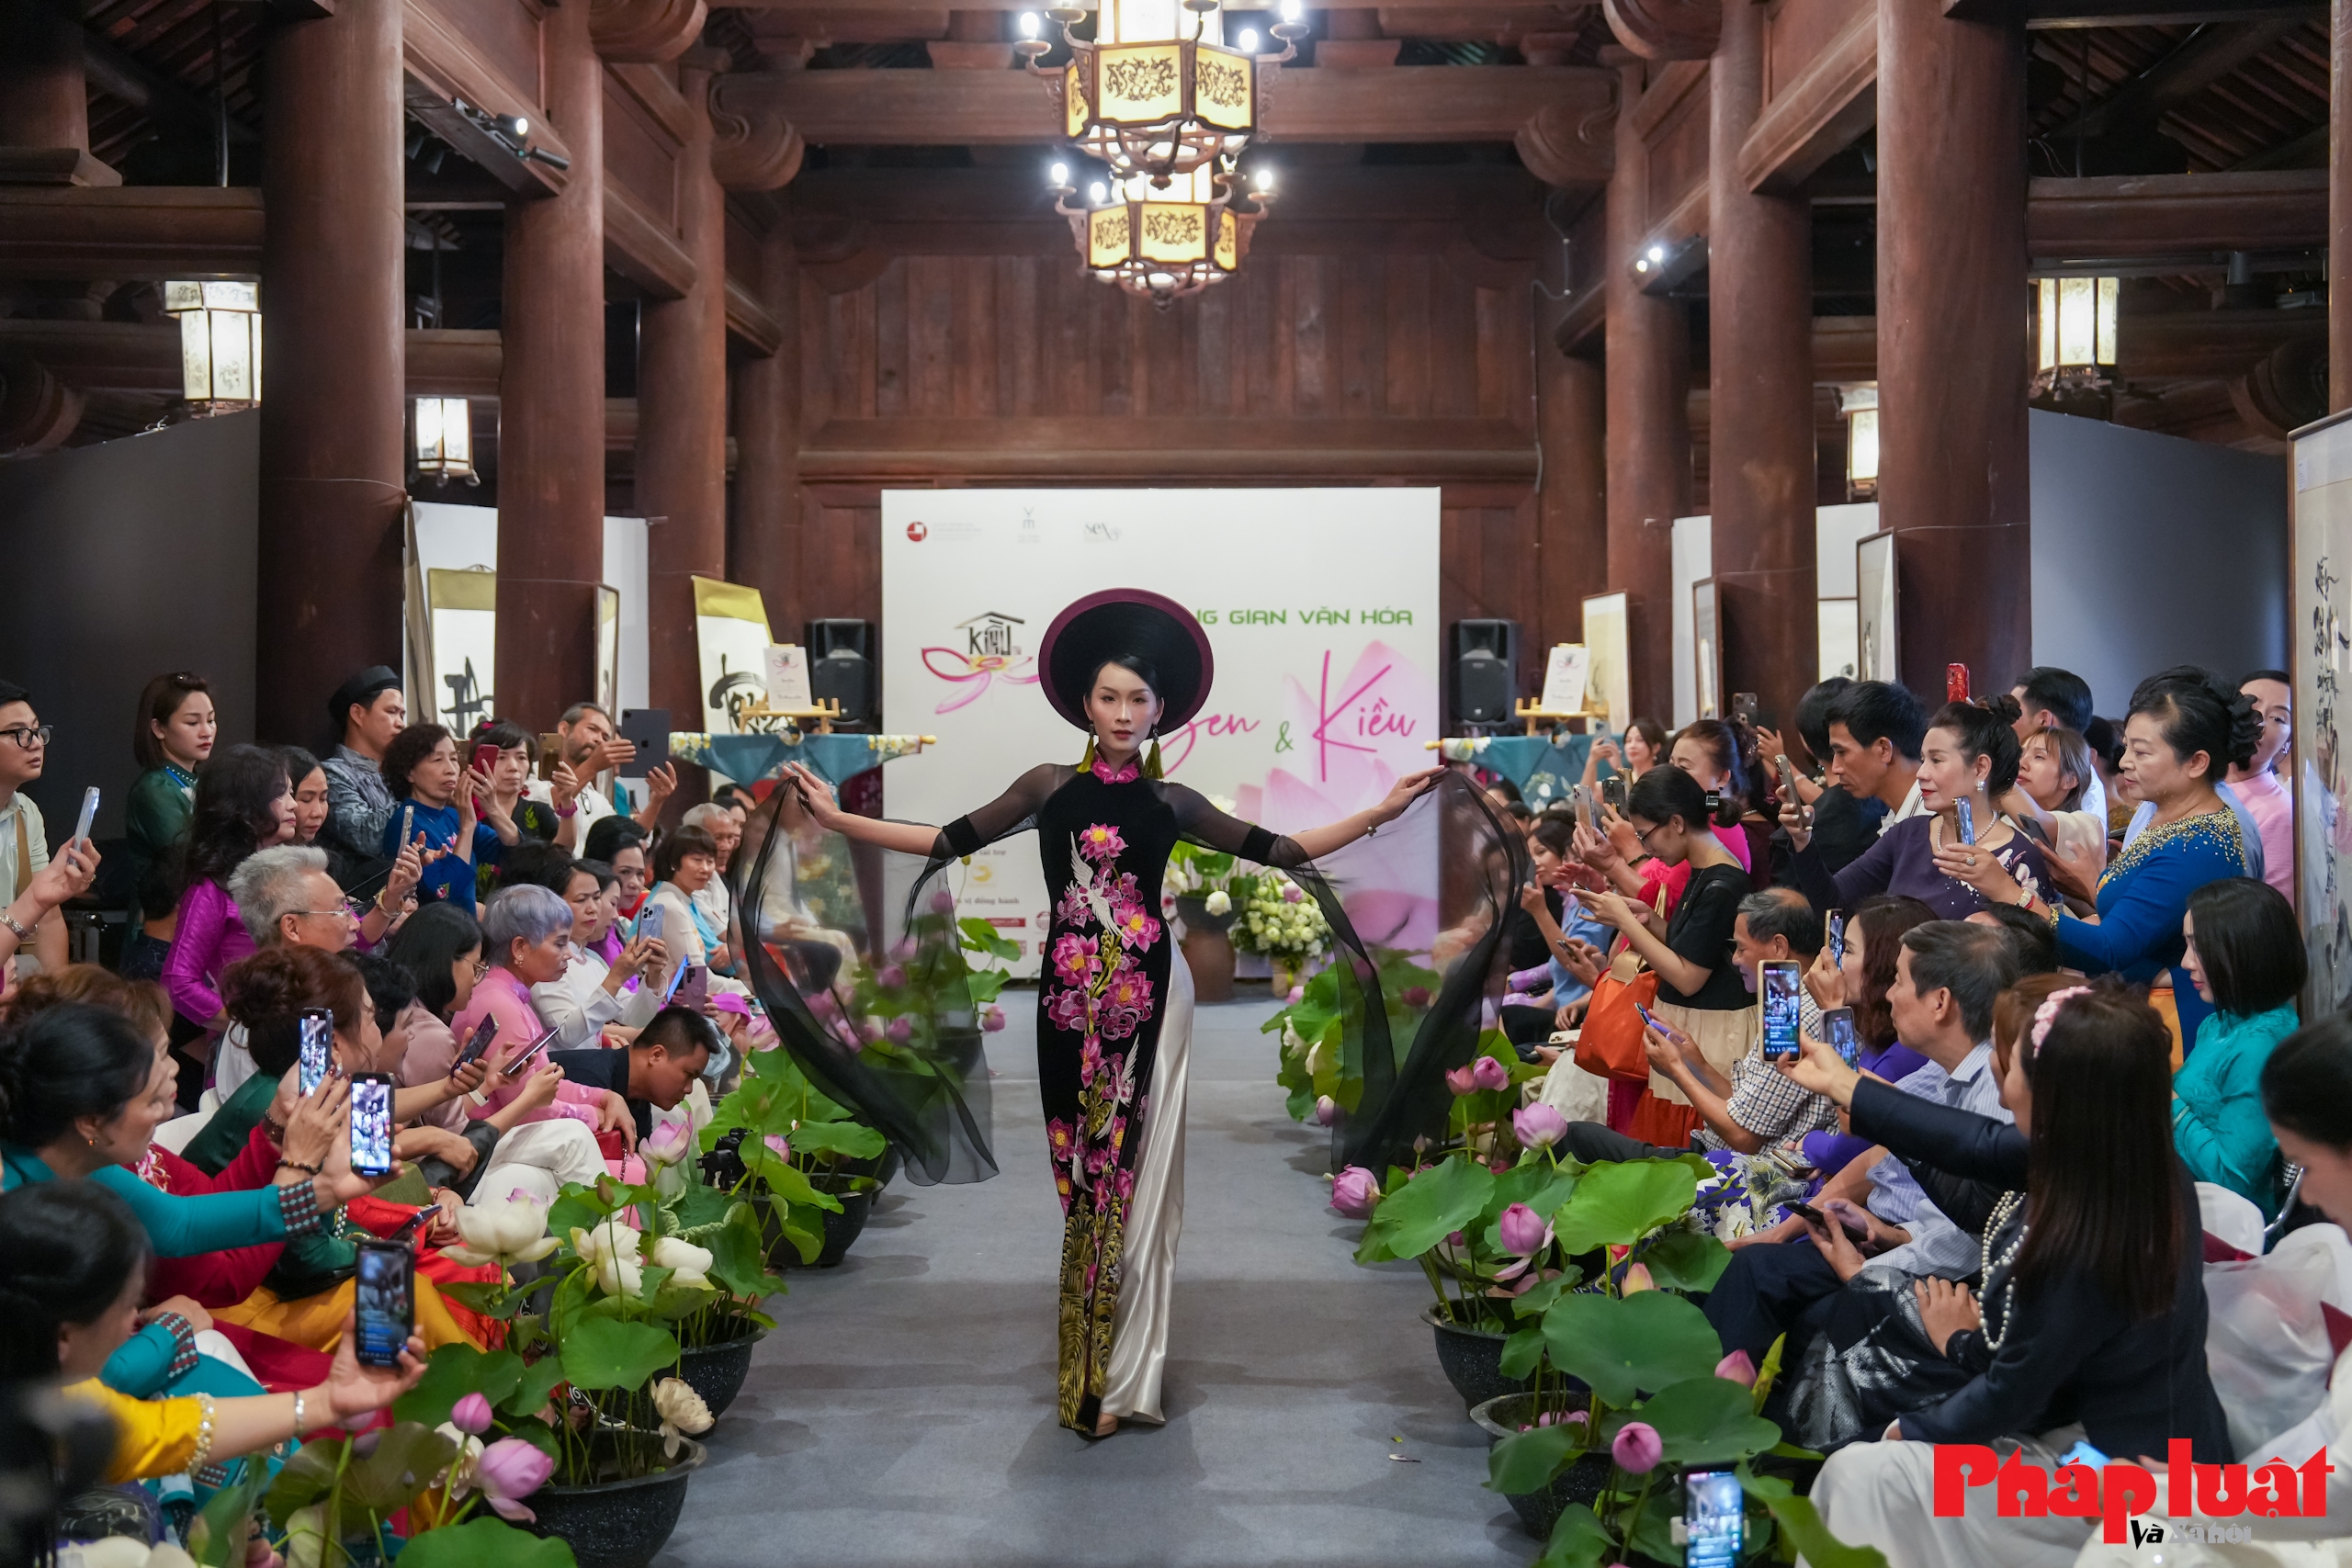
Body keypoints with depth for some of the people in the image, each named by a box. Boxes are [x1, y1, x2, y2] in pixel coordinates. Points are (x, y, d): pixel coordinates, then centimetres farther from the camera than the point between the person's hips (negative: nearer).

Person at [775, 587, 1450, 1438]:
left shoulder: (1171, 804, 7)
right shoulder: (1052, 787, 6)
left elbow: (1280, 850, 9)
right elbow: (949, 841, 5)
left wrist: (1382, 811, 6)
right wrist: (835, 817, 2)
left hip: (1149, 1001, 0)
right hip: (1071, 1002, 0)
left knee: (1134, 1175, -1)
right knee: (1084, 1175, 2)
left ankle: (1118, 1377, 6)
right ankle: (1092, 1376, 10)